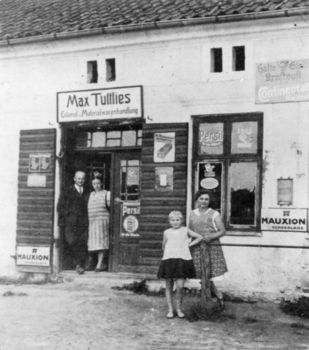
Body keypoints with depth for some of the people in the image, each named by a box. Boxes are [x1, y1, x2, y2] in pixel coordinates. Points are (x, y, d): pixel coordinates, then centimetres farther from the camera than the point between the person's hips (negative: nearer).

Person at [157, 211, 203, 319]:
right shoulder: (167, 232, 10)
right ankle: (170, 309, 15)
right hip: (168, 260, 1)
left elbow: (200, 237, 17)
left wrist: (189, 244, 10)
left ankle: (179, 308, 8)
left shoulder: (185, 230, 8)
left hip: (183, 260, -1)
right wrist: (169, 253, 11)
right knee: (169, 287, 4)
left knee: (180, 287, -10)